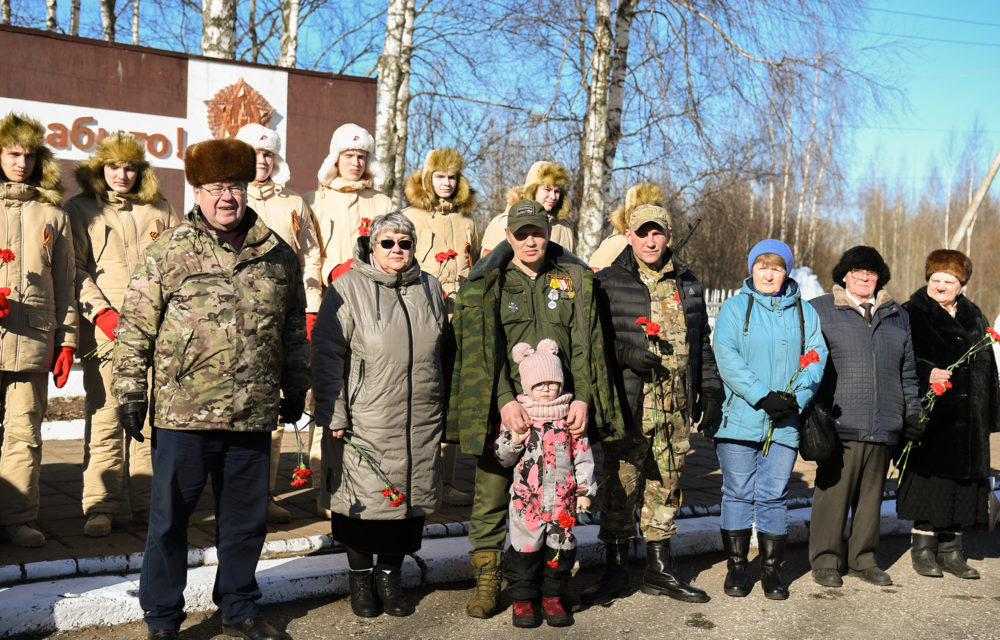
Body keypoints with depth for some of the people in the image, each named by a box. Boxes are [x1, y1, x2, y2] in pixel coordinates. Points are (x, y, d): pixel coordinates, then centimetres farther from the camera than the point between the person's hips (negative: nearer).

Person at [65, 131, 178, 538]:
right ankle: (100, 507, 0)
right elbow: (75, 269, 4)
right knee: (105, 414, -6)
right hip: (105, 325, -2)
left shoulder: (160, 211, 17)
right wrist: (101, 312, -9)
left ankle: (146, 502, 9)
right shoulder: (81, 209, 11)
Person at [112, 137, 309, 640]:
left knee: (246, 519, 14)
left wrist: (296, 387, 19)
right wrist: (130, 391, -4)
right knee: (170, 519, 8)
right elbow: (134, 326, 0)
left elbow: (294, 327, 17)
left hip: (254, 414, 3)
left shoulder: (278, 254, 8)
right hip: (184, 412, -3)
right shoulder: (167, 251, -1)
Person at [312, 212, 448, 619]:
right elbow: (326, 354, -5)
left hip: (420, 424, 4)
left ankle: (389, 576, 26)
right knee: (363, 499, 3)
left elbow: (441, 352, 20)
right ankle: (361, 579, 24)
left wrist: (440, 412, 19)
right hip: (364, 422, -4)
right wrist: (333, 415, -10)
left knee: (410, 497, 9)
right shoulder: (348, 288, -3)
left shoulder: (429, 288, 12)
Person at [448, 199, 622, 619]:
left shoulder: (575, 280, 9)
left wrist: (583, 398, -9)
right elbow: (484, 349, -6)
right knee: (491, 495, 3)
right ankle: (486, 581, 15)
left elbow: (584, 345, 3)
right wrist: (505, 401, -19)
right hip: (503, 407, -1)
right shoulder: (485, 285, 3)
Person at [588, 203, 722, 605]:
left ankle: (660, 568, 22)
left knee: (666, 486, 10)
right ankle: (616, 569, 11)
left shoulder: (687, 284, 15)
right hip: (628, 403, -4)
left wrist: (710, 390, 14)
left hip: (676, 405, 4)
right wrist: (626, 353, -16)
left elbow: (702, 342, 20)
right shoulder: (607, 283, 1)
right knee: (621, 486, -2)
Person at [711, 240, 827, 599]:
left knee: (774, 495, 5)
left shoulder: (804, 312, 12)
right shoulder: (735, 307, 4)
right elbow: (727, 357, -8)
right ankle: (736, 567, 15)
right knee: (738, 493, 3)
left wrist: (797, 398, -12)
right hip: (739, 418, -2)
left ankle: (771, 568, 16)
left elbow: (816, 358, 4)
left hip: (784, 423, 2)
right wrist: (762, 396, -17)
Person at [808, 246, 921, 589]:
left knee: (872, 493, 11)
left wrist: (913, 413, 15)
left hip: (883, 427, 4)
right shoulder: (819, 310, 4)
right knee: (833, 492, -3)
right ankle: (825, 561, 9)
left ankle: (864, 558, 23)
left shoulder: (897, 315, 17)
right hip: (839, 424, -4)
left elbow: (907, 371, 21)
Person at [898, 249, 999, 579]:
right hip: (929, 415, -5)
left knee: (964, 480, 6)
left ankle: (951, 549, 16)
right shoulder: (912, 314, 1)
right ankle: (923, 548, 7)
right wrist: (927, 373, -26)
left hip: (967, 421, 5)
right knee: (929, 477, -4)